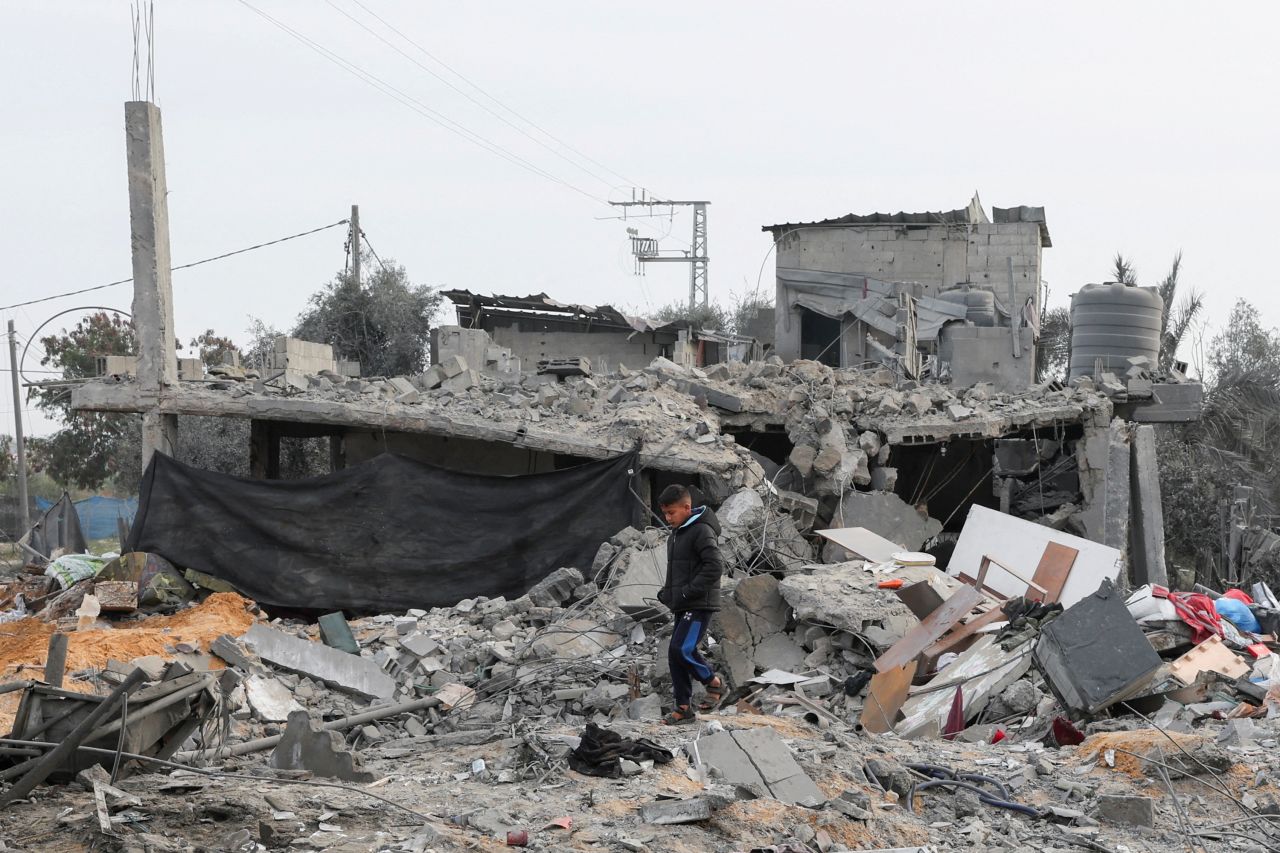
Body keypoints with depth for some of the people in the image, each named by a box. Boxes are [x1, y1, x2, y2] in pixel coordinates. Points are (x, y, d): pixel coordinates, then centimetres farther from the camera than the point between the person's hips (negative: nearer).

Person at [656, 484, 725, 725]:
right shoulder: (675, 535, 17)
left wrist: (688, 591, -21)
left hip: (700, 605, -9)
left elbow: (715, 566, -21)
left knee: (682, 649, -19)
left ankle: (714, 682, 1)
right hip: (682, 606, 9)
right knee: (675, 654, 6)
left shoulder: (701, 531, -12)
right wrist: (667, 592, 12)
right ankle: (684, 707, 12)